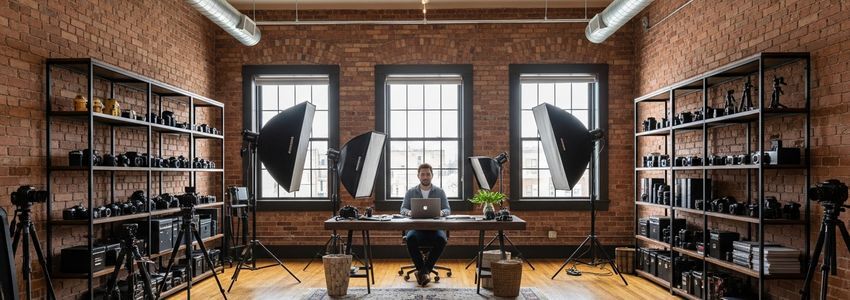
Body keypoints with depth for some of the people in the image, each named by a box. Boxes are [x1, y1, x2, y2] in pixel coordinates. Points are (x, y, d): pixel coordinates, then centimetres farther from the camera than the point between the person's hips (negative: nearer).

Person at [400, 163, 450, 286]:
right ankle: (425, 271, -18)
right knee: (411, 238, -34)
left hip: (435, 227, 0)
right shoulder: (411, 192, 12)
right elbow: (403, 209, 9)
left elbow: (448, 210, 7)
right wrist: (408, 212, -17)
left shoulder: (440, 192, 11)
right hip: (415, 227, 0)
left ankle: (424, 270, -19)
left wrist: (441, 212, -19)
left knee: (441, 239, -34)